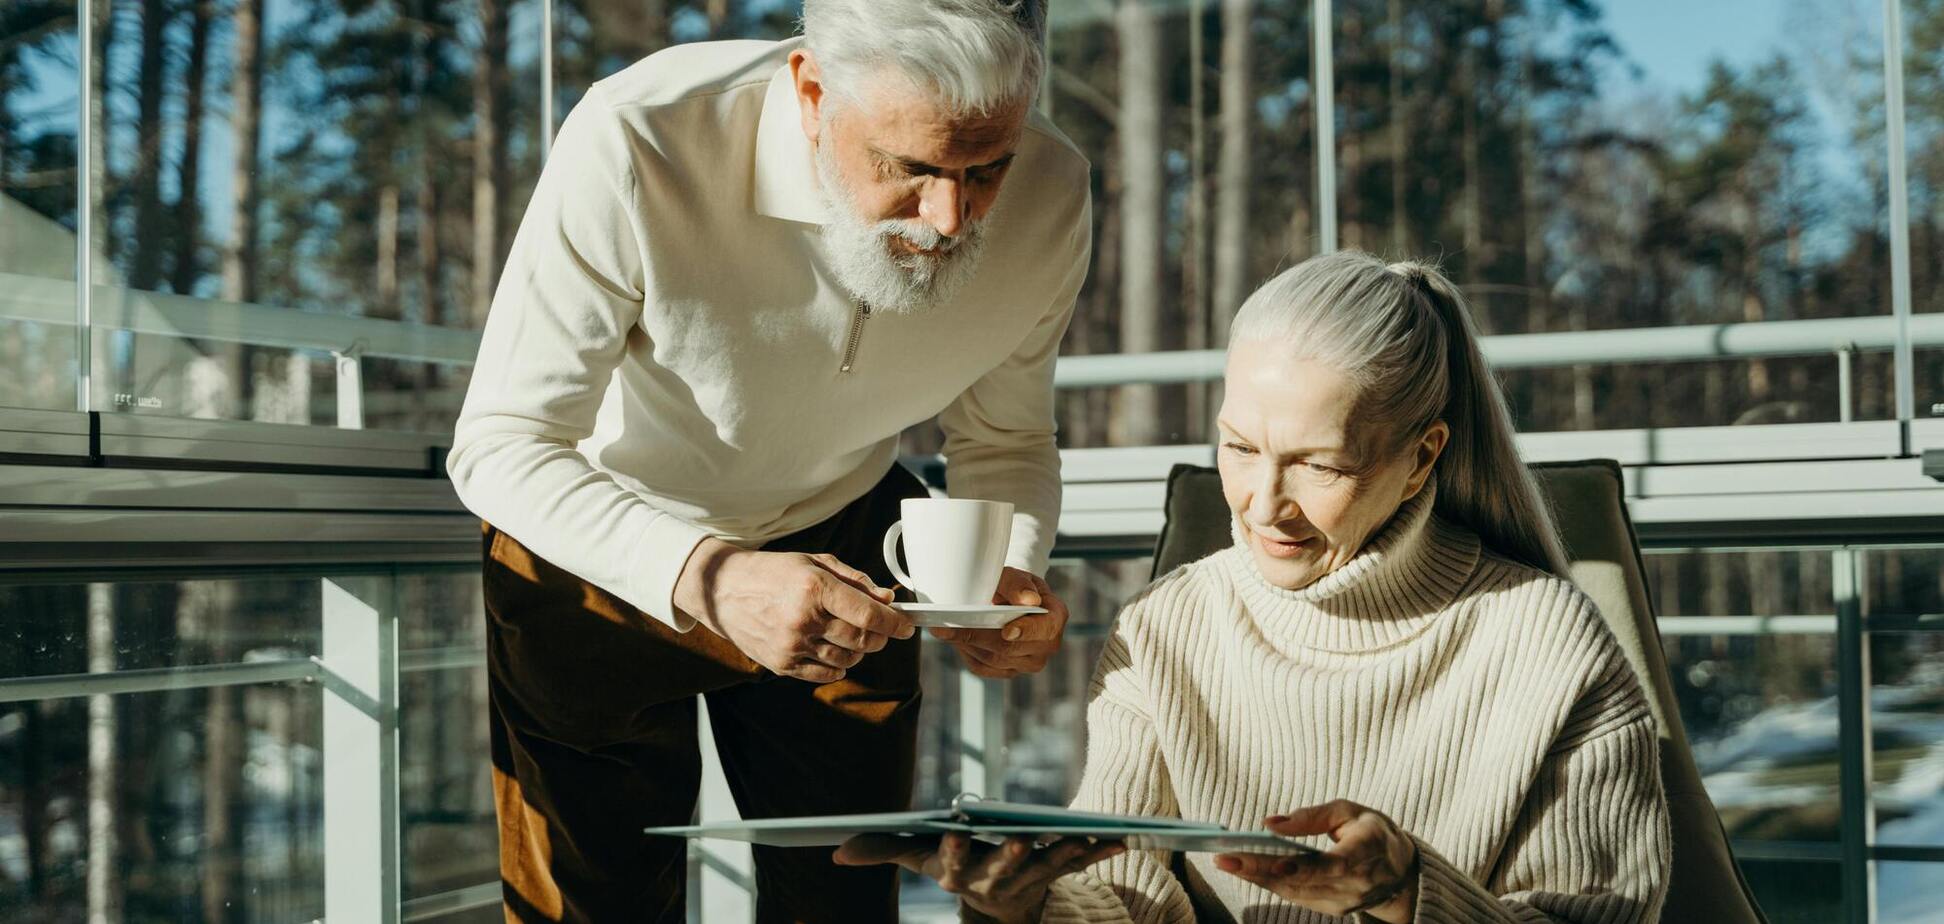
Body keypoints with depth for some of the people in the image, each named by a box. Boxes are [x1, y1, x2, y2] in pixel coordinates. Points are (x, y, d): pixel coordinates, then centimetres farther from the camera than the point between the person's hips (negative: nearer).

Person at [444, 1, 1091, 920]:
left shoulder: (1049, 197, -20)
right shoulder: (633, 147, -35)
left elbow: (1002, 440, -3)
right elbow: (500, 448, -31)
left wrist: (1010, 575, -26)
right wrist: (707, 580, -47)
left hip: (837, 546, 3)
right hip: (603, 555, -3)